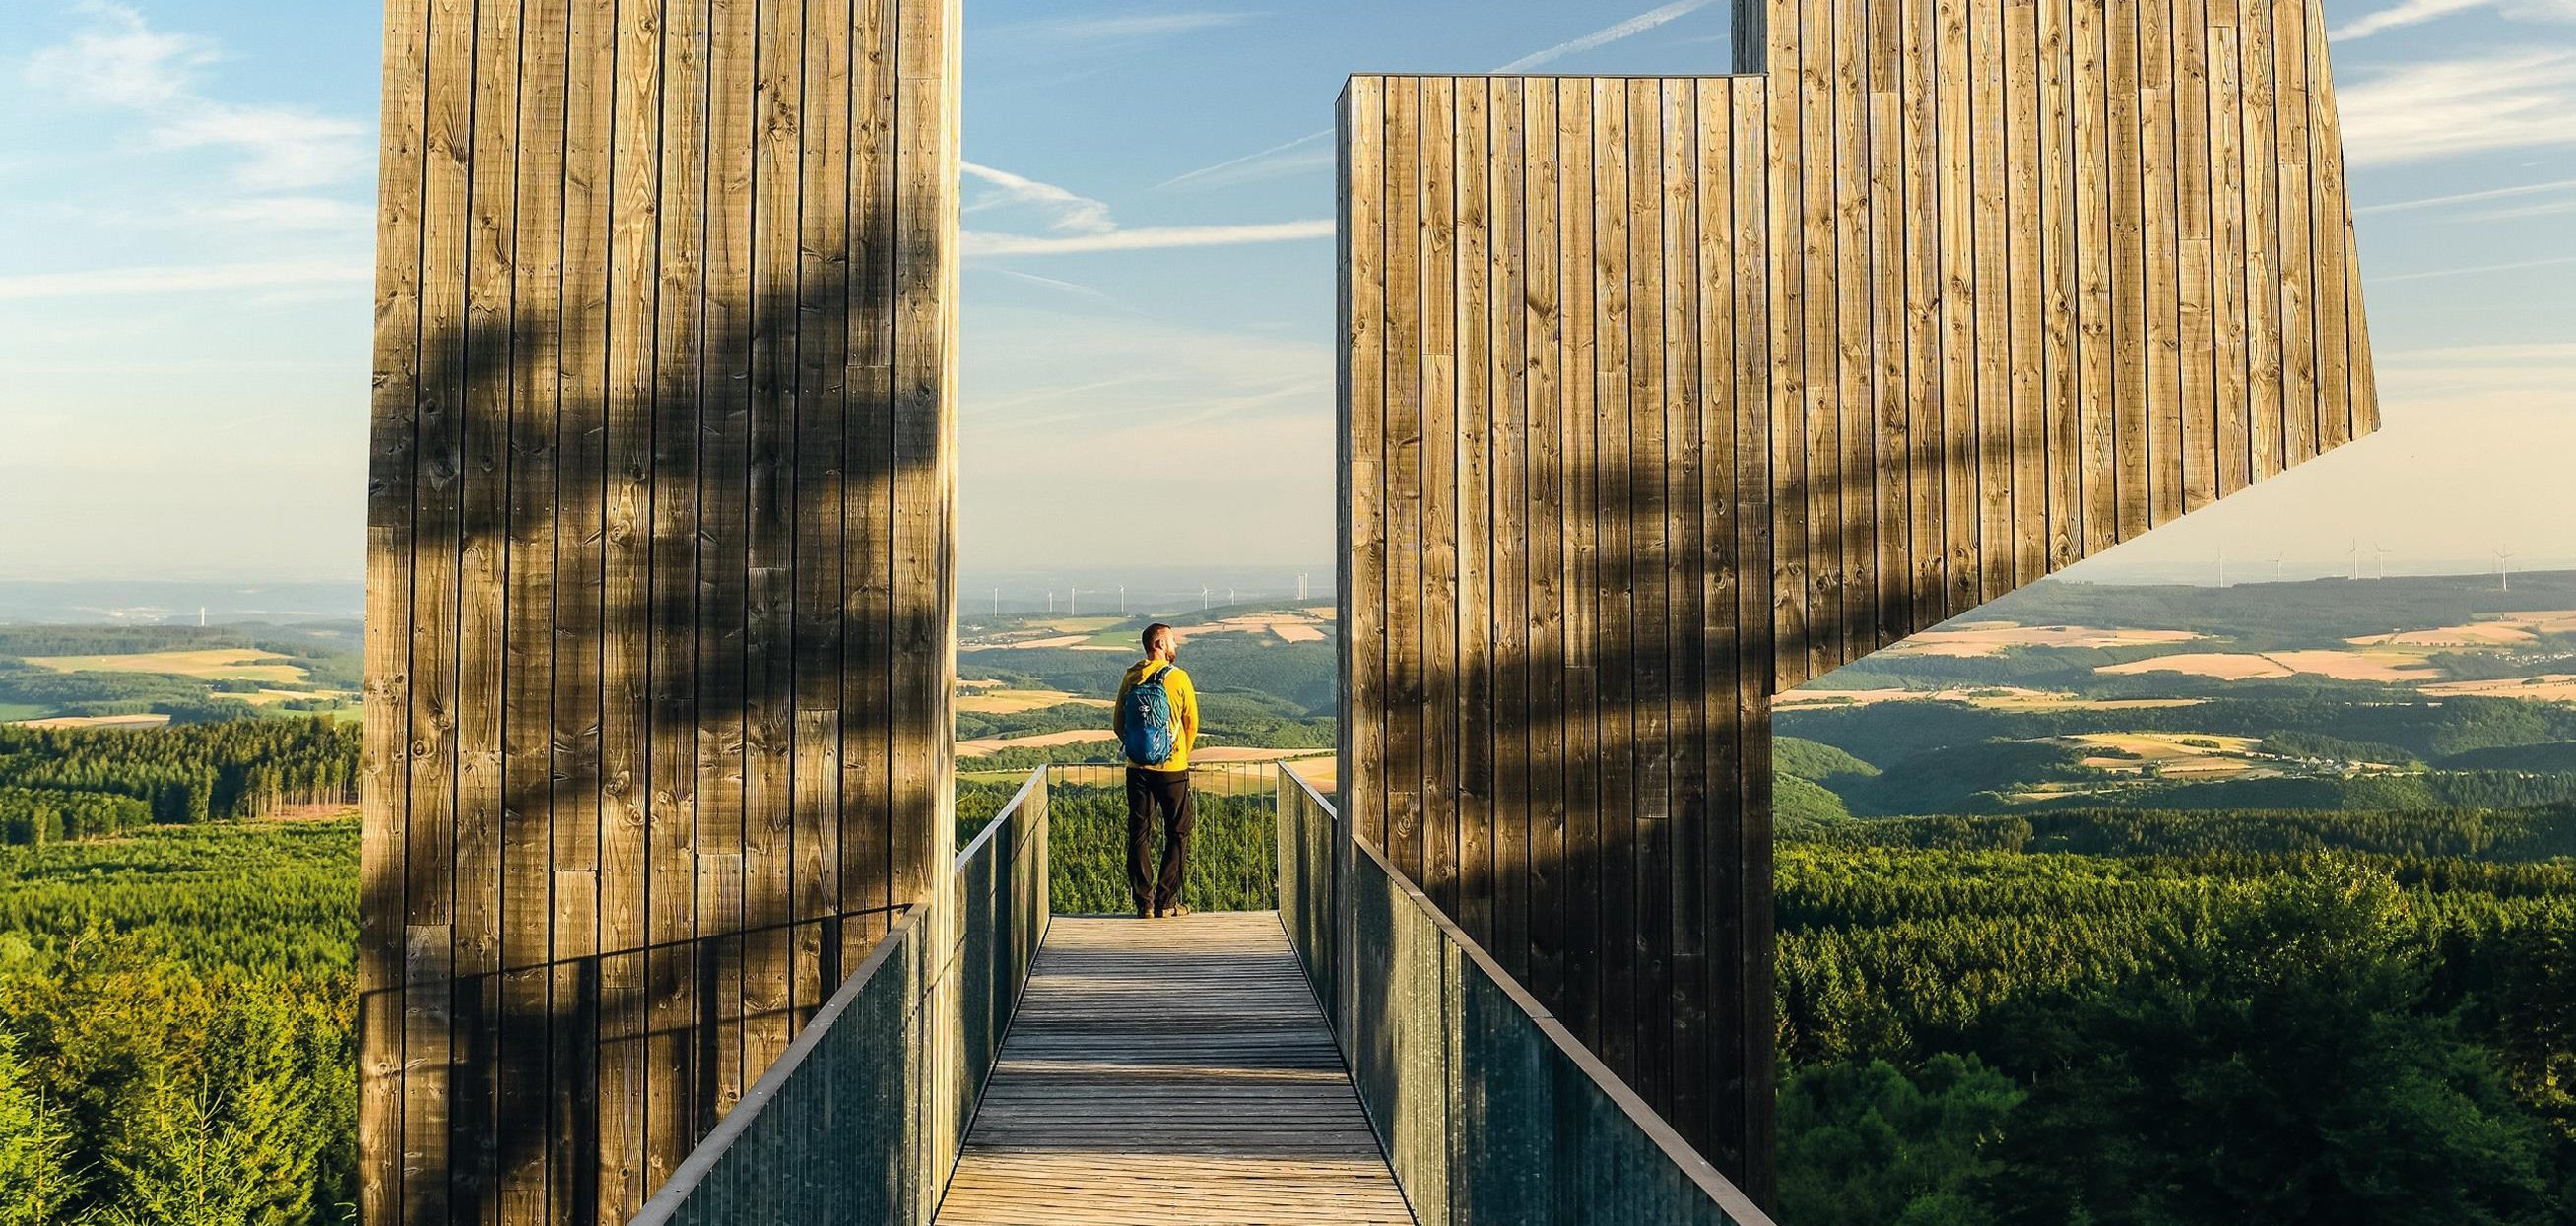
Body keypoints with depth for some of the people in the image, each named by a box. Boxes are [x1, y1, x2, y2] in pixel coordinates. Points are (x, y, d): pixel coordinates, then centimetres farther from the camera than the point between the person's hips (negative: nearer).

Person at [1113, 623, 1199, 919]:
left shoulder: (1131, 677, 2)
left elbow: (1118, 722, 6)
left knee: (1139, 835, 8)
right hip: (1172, 770, -3)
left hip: (1137, 769, 3)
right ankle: (1166, 902, 5)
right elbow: (1192, 723, -1)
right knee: (1177, 834, 8)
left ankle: (1144, 903, 7)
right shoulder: (1178, 677, -8)